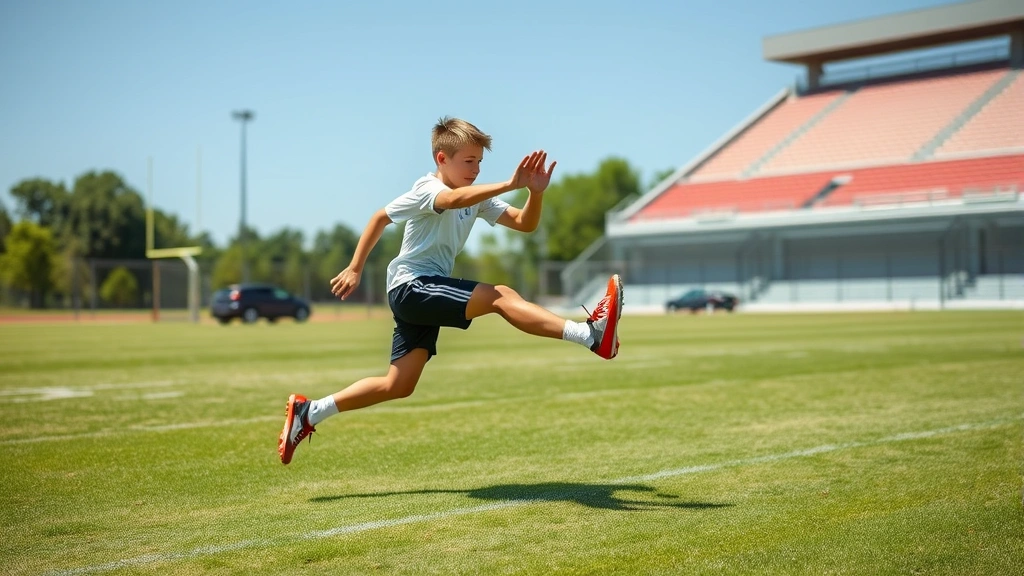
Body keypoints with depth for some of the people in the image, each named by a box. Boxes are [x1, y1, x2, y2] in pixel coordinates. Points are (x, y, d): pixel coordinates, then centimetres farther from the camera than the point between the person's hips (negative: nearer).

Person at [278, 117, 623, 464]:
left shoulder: (477, 200, 12)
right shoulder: (427, 190, -9)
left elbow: (525, 223, 4)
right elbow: (455, 200, -31)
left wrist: (535, 192, -13)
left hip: (428, 294, 9)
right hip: (411, 286, -9)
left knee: (399, 386, 8)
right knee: (501, 297, -24)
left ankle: (308, 412, 14)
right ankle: (592, 335, -33)